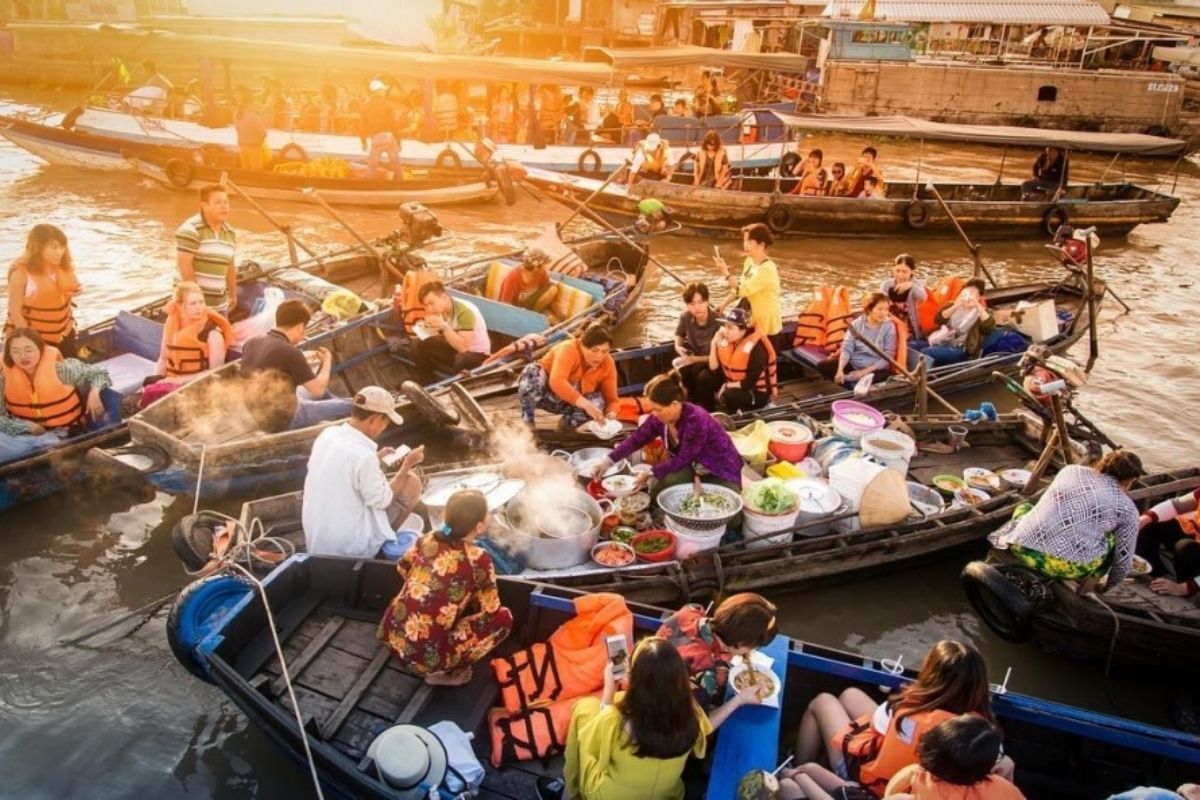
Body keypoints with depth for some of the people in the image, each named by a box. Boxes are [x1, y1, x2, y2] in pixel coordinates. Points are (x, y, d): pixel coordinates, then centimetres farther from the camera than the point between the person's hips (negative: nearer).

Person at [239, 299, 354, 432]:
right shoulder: (289, 352, -25)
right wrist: (327, 361, 0)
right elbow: (318, 389, -16)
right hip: (285, 420, -8)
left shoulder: (251, 343, -3)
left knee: (324, 395, 29)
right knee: (351, 405, 6)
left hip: (260, 417, 8)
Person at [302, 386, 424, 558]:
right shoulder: (363, 455, -26)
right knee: (412, 483, 1)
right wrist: (407, 465, -5)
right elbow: (382, 501, -14)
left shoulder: (327, 434, -3)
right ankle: (384, 542, 12)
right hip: (351, 547, -8)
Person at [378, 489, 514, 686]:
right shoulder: (478, 560, -16)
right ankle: (443, 672, 7)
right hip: (426, 656, -7)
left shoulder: (428, 539, 0)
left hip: (392, 635, 7)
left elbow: (402, 568, 20)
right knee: (503, 617, 5)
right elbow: (491, 609, -3)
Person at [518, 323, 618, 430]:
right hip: (545, 393, -3)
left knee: (598, 402, -28)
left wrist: (611, 414, -37)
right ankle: (527, 420, -18)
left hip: (568, 403, 3)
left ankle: (566, 424, 0)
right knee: (532, 372, -36)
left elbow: (611, 399, -12)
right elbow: (557, 382, -48)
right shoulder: (569, 349, -30)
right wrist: (585, 404, -58)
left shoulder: (608, 364, -15)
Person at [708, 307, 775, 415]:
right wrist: (714, 344, -13)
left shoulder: (756, 349, -24)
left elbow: (749, 384, -24)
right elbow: (714, 370, -7)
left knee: (727, 396, -35)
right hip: (734, 387, 7)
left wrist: (727, 385, -16)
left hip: (757, 393, -7)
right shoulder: (725, 341, -4)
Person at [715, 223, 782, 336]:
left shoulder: (767, 269, -25)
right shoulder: (749, 261, 3)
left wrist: (726, 273, -23)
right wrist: (724, 305, 5)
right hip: (753, 319, 9)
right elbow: (739, 286, 12)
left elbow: (743, 290, -28)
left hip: (766, 325, -9)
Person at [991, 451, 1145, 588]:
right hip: (1070, 568, -2)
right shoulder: (1126, 508, 10)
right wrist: (1108, 585, 32)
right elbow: (1123, 559, 13)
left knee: (1024, 508, 34)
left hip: (1023, 551, 2)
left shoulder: (1071, 470, 20)